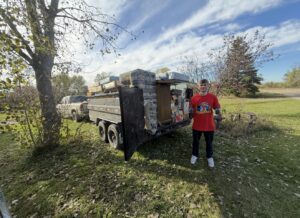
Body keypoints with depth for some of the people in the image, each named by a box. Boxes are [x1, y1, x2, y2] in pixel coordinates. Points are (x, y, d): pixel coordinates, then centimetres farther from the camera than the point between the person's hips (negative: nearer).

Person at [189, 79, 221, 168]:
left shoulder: (213, 97, -7)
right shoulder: (194, 97, -7)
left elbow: (217, 109, 2)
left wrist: (218, 113, -20)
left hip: (209, 125, 0)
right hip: (197, 125, 0)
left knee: (209, 142, 19)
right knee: (195, 141, 17)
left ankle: (209, 157, 44)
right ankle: (195, 155, 42)